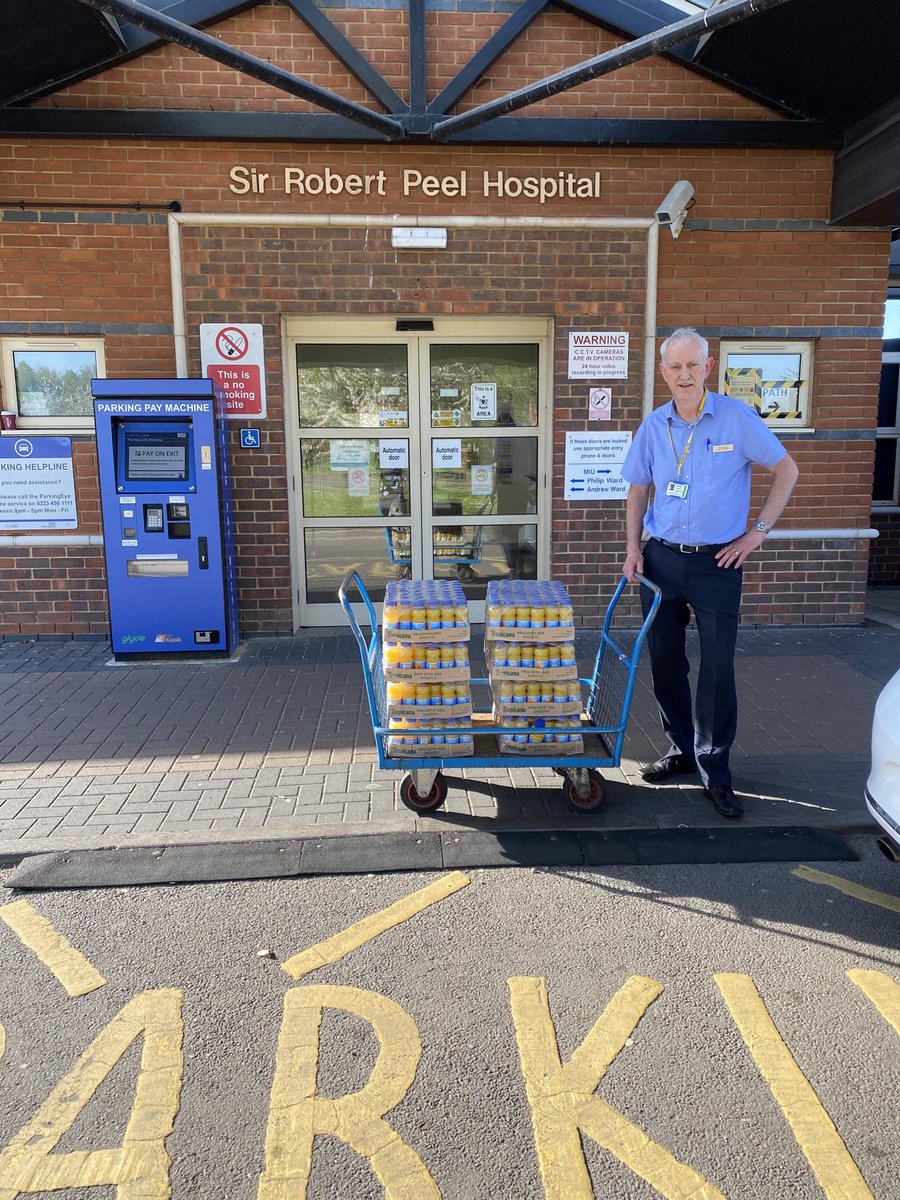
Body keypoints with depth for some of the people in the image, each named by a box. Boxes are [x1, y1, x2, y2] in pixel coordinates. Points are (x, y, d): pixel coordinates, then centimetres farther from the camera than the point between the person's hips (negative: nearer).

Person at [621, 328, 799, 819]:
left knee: (717, 668, -2)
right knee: (665, 662, 10)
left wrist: (757, 532, -4)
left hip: (717, 562, -3)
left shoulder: (737, 418, -7)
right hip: (661, 559, 4)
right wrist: (633, 547, 4)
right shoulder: (653, 426, 3)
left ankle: (714, 770, 11)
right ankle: (681, 748, 29)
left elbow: (786, 471, 1)